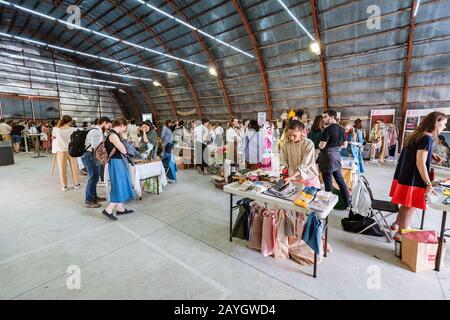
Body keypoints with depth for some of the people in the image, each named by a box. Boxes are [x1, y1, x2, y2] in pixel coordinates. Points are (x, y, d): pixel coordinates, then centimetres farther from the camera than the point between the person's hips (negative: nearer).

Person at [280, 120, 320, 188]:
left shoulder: (309, 144, -17)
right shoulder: (286, 144, -6)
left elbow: (304, 165, -20)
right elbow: (283, 162, -3)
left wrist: (291, 177, -28)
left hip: (309, 179, -2)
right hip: (293, 180, 2)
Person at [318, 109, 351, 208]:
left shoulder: (328, 129, -18)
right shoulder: (341, 129, 7)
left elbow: (321, 146, -18)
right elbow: (345, 145, 13)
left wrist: (320, 143, 3)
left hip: (328, 157, -8)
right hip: (337, 156, 8)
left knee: (328, 182, 3)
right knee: (340, 180, 17)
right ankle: (347, 202, 25)